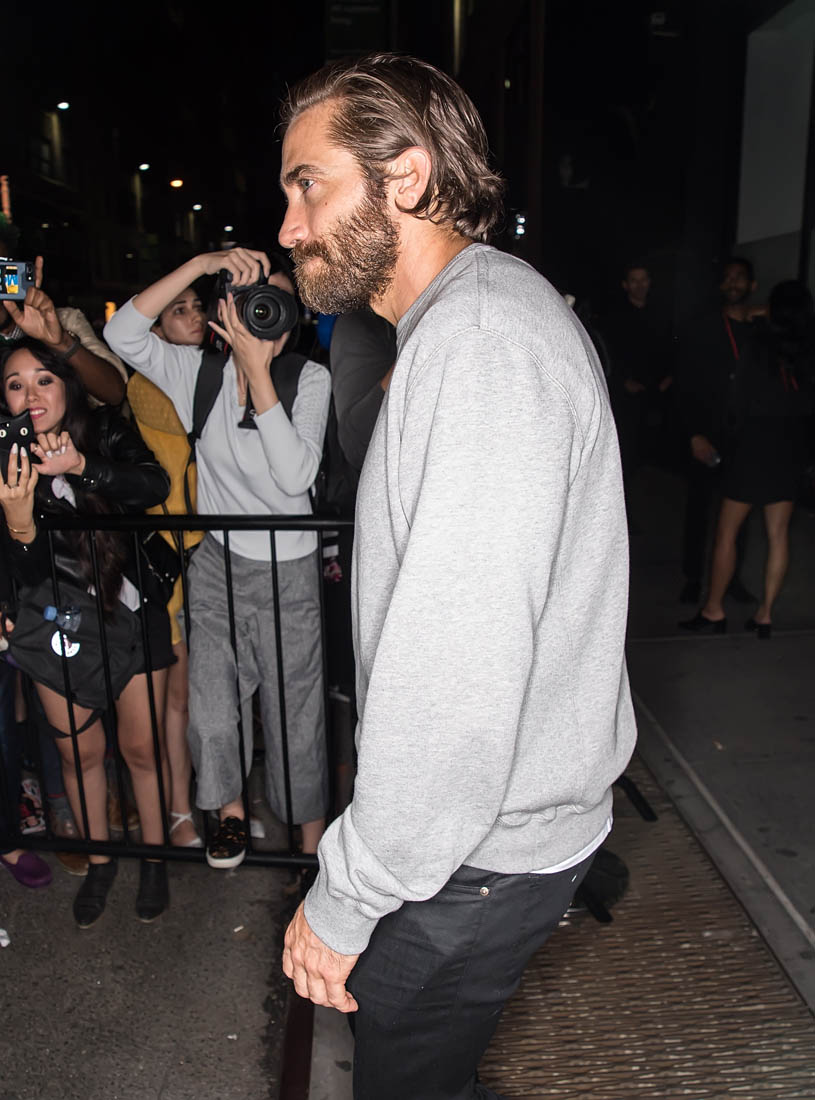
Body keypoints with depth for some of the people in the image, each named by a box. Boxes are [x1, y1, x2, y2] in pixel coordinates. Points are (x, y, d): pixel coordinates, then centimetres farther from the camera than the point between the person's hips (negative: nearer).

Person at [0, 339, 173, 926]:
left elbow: (155, 485, -30)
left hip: (131, 609, -1)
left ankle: (155, 857, 31)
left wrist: (80, 466, -43)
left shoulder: (104, 430, -11)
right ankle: (100, 861, 38)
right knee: (79, 749, 14)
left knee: (141, 745, 7)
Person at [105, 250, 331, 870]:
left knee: (297, 715, 6)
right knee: (213, 713, 9)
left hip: (288, 570, -2)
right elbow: (122, 334, -16)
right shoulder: (198, 372, -1)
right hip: (216, 563, 2)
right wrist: (203, 262, -22)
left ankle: (312, 844, 28)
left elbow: (295, 476, -21)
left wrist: (258, 371, -25)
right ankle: (231, 809, 40)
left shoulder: (310, 379, -8)